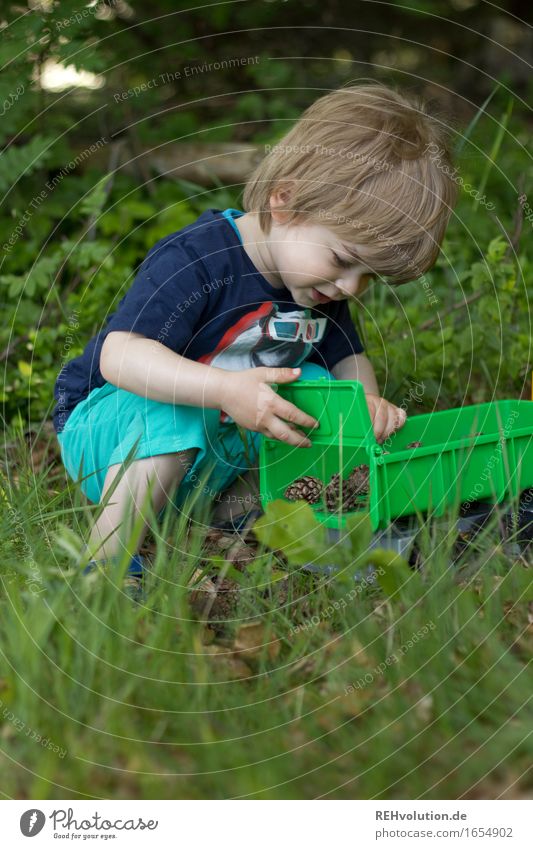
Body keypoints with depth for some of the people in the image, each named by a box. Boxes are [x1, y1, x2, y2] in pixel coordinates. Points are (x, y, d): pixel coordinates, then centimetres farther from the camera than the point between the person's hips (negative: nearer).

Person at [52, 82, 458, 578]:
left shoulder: (322, 288, -3)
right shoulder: (195, 260, -29)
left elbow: (347, 356, 11)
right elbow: (120, 354, -39)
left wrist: (365, 399, -13)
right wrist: (227, 389, -51)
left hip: (212, 454, 7)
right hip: (102, 428, -7)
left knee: (314, 384, -4)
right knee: (173, 411, -38)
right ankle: (105, 564, -30)